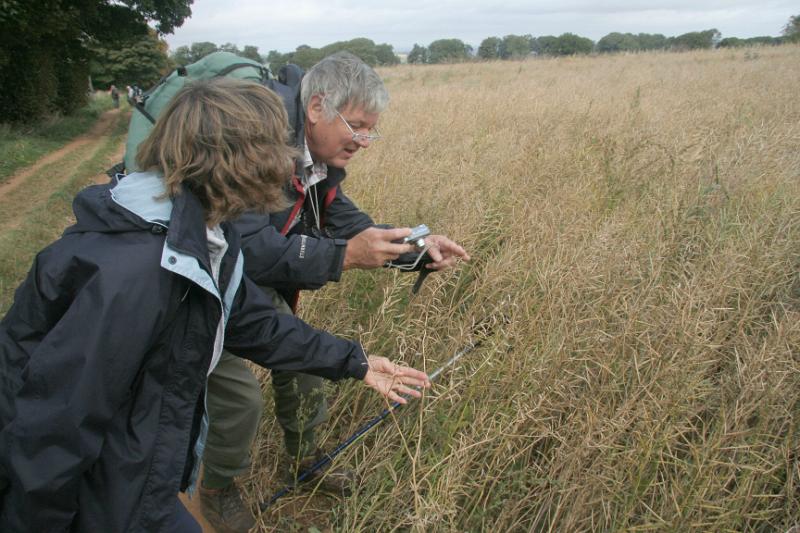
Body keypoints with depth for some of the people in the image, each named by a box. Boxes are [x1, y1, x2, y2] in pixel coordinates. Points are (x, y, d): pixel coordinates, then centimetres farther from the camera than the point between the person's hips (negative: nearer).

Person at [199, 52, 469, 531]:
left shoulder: (319, 159, -4)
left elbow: (348, 221, 0)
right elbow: (250, 248, -40)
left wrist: (418, 247, -14)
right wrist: (344, 256, -44)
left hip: (257, 287, 9)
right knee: (240, 395, -6)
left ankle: (305, 460, 37)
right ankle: (218, 489, 25)